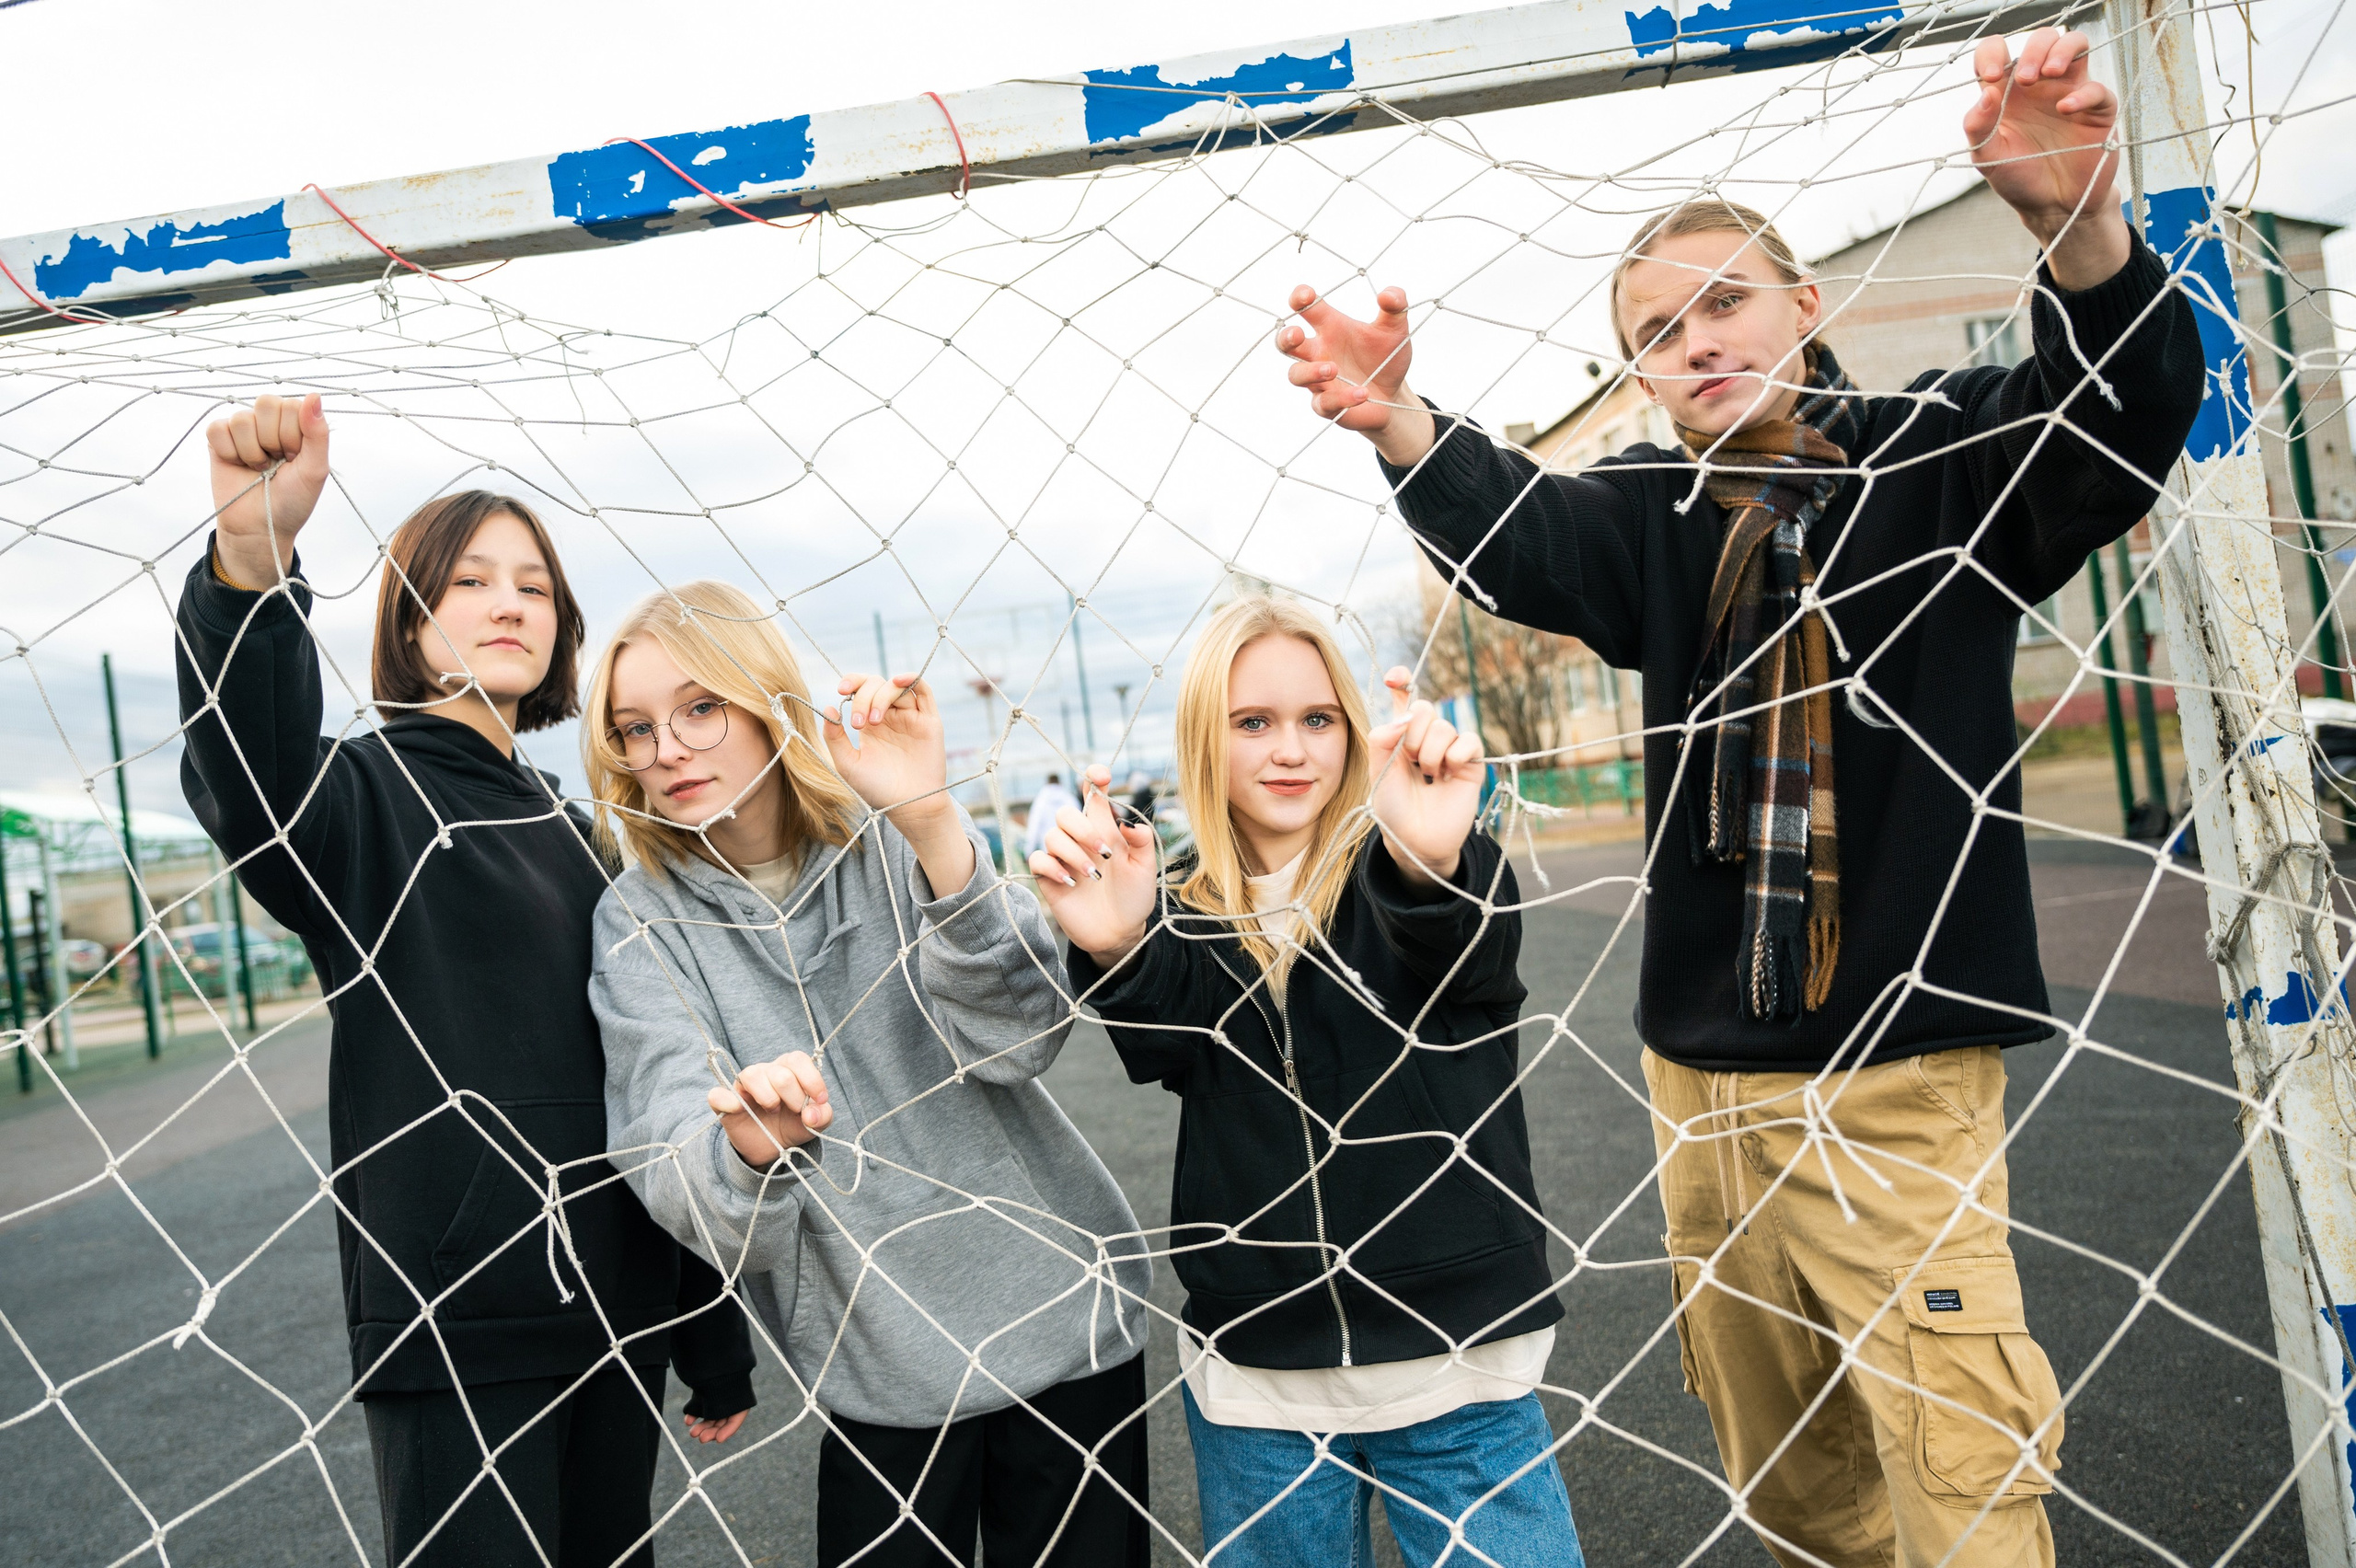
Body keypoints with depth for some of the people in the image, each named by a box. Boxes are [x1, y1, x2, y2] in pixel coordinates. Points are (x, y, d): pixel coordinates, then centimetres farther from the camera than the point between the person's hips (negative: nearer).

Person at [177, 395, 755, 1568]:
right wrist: (250, 563, -48)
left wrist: (715, 1339, 18)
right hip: (458, 1325, -6)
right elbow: (252, 781, -30)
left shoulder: (569, 835, 15)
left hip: (616, 1311, 6)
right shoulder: (369, 793, -3)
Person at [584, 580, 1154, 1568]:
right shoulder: (643, 922, -3)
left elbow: (1020, 1039, -20)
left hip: (1069, 1312, 0)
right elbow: (679, 1184, -15)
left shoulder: (892, 839, -5)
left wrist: (933, 825, -32)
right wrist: (748, 1147, -38)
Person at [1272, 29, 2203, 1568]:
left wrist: (2080, 222, -39)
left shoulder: (1942, 457, -1)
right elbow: (1514, 536, -10)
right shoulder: (1659, 517, 8)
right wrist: (1396, 421, -31)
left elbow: (2124, 411, -18)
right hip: (1701, 1077, 4)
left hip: (1897, 1079, -4)